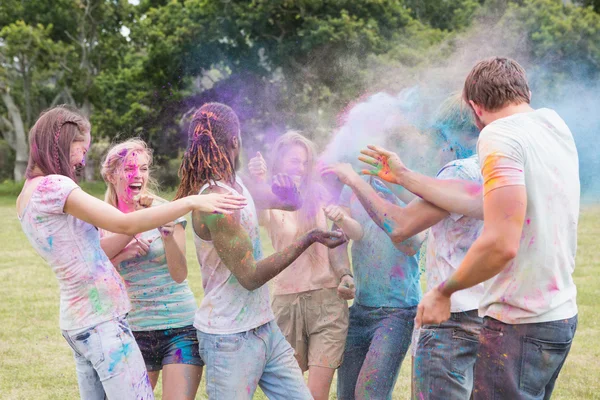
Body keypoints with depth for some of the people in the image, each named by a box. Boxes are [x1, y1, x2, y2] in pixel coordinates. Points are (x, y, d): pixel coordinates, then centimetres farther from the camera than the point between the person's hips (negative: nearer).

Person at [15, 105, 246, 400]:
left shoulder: (26, 196, 12)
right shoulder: (54, 186, -16)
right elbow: (124, 225, -23)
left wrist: (134, 230, 6)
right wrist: (192, 201, -23)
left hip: (76, 320, 10)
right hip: (102, 321, -10)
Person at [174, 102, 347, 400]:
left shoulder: (234, 184, 7)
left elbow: (290, 202, 22)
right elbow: (250, 276, -20)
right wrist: (309, 239, -18)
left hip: (265, 328, 9)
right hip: (231, 339, -9)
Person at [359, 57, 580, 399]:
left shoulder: (499, 134, -15)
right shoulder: (555, 126, 8)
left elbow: (501, 243, -24)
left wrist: (443, 291, -9)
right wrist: (404, 176, 18)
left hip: (521, 324, -8)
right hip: (561, 314, 9)